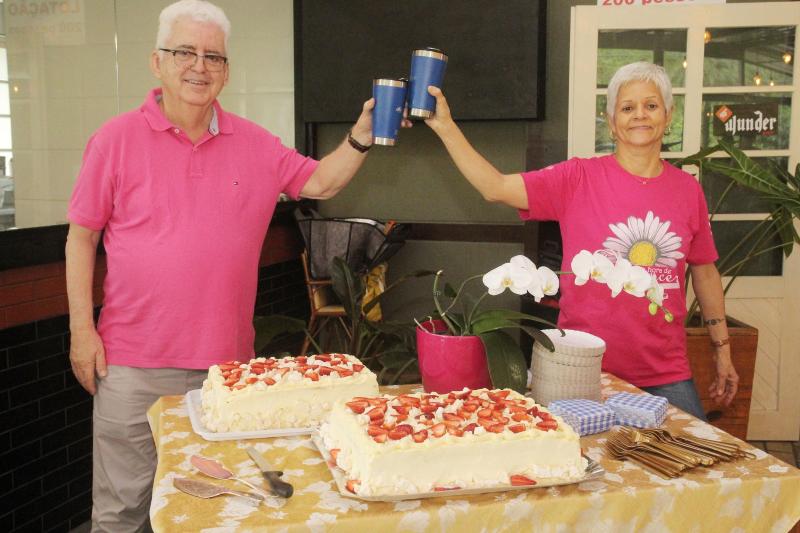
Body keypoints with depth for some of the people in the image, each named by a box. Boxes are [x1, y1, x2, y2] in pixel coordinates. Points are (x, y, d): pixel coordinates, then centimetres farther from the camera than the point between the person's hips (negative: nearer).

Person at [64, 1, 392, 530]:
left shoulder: (255, 144, 5)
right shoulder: (117, 139, -3)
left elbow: (320, 182, 12)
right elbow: (81, 237, -1)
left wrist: (361, 136, -5)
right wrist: (81, 328, -5)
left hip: (226, 361, 3)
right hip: (134, 364, -2)